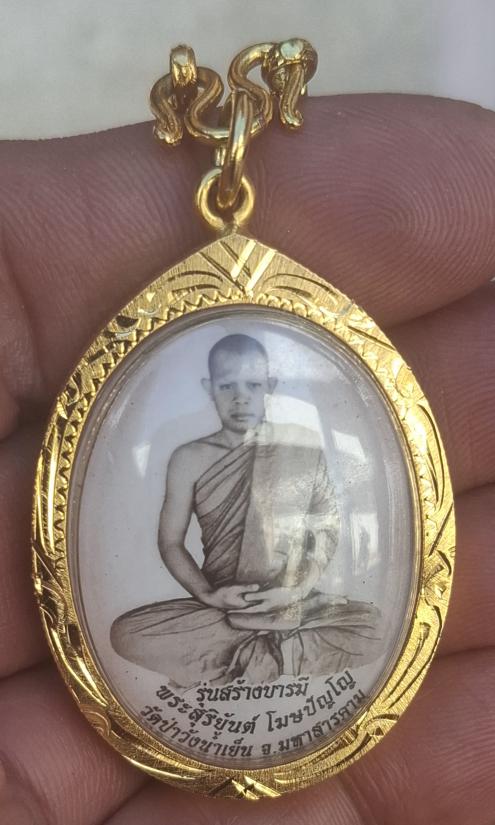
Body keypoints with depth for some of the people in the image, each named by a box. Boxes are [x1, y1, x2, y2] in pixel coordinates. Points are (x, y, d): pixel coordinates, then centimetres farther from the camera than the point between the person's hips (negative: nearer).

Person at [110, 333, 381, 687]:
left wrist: (300, 589, -12)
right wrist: (207, 594, -13)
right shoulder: (190, 459, -1)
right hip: (219, 609, 0)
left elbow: (327, 527, 3)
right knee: (127, 634, -24)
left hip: (297, 607, 1)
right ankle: (280, 653, -13)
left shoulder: (303, 444, -1)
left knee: (376, 629, -28)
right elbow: (171, 542, 3)